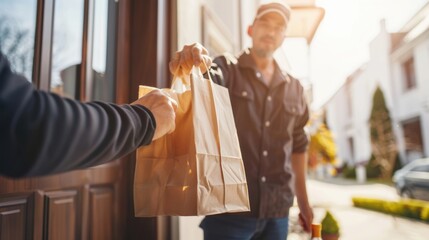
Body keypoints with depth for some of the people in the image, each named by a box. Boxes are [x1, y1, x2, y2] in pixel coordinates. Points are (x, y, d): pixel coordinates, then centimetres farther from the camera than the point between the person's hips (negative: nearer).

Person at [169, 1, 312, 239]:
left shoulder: (294, 88, 11)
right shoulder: (228, 69, -1)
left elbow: (298, 145, 15)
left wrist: (303, 202, 17)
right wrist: (192, 61, -47)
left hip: (277, 212, 5)